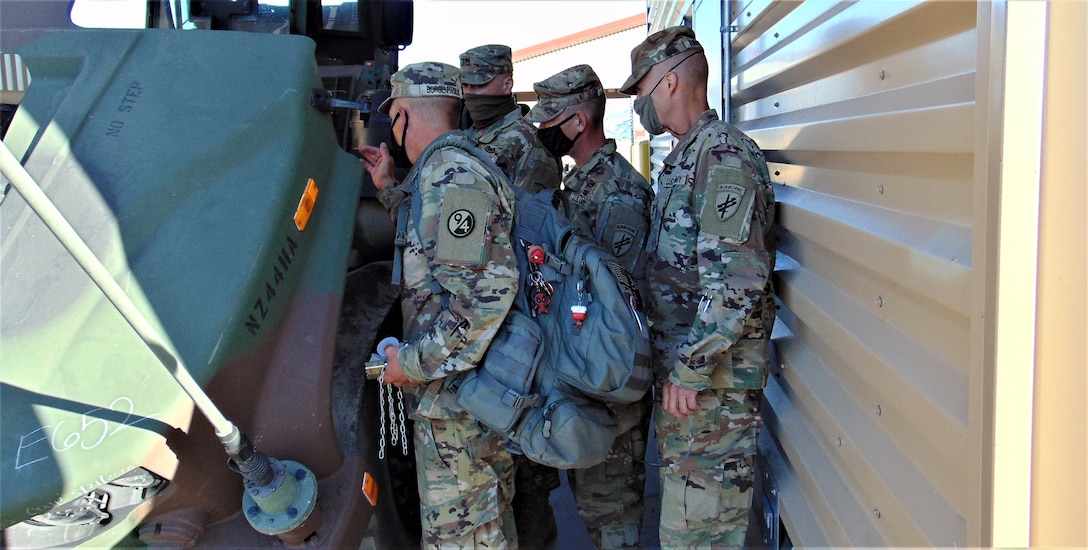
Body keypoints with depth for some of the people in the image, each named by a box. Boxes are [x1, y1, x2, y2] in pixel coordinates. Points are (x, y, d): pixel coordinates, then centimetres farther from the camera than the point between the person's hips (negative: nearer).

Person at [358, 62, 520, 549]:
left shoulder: (451, 178, -17)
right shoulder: (442, 173, 16)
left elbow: (484, 291, -25)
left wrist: (414, 362, -17)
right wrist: (389, 189, 28)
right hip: (468, 396, 10)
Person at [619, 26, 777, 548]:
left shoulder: (723, 151, -15)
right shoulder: (684, 157, 16)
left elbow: (739, 277, -24)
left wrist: (689, 368, -22)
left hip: (711, 372, -10)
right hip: (684, 364, 10)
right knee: (681, 499, 20)